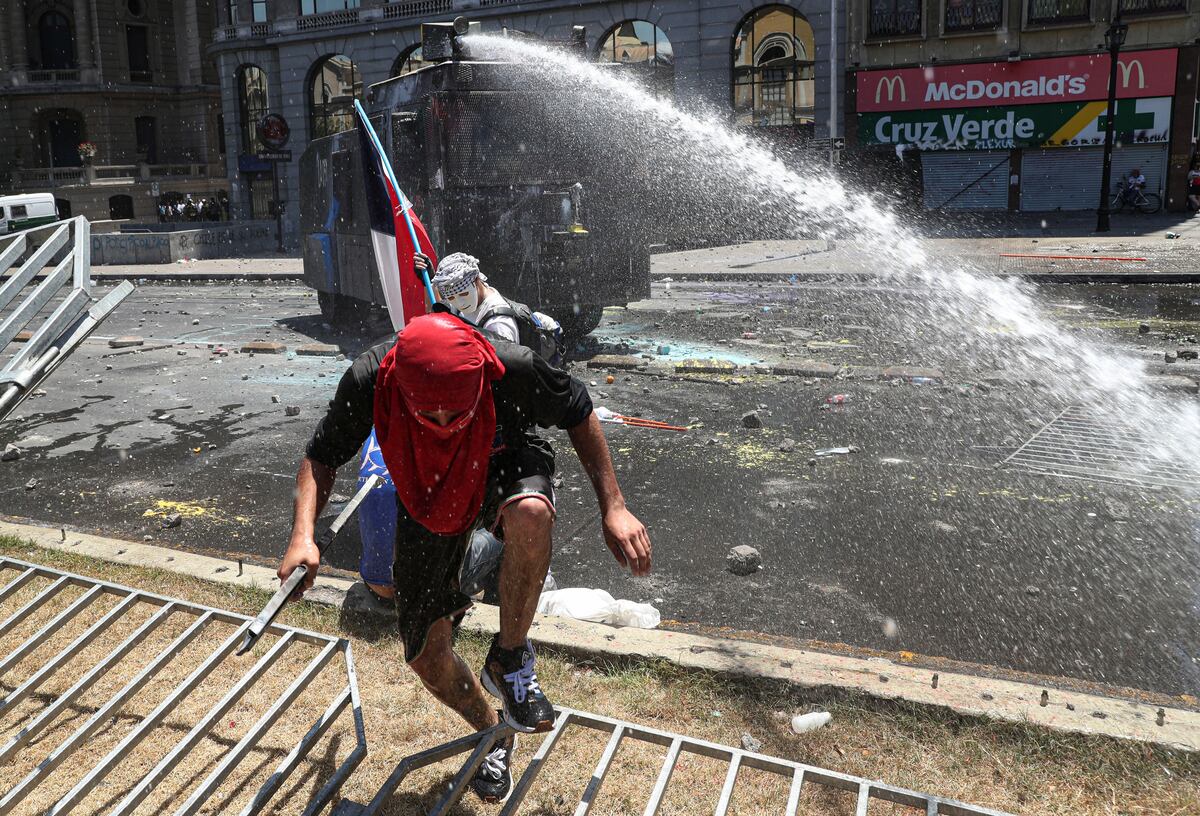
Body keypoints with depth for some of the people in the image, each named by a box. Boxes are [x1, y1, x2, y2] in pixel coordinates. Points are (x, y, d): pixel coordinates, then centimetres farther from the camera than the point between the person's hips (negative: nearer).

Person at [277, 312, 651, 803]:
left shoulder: (513, 370, -36)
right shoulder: (368, 381, -32)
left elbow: (578, 414, -15)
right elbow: (321, 456, -13)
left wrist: (613, 506, -18)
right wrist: (303, 535, -29)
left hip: (504, 469, -2)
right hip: (428, 498, 2)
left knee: (530, 513, -41)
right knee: (427, 659, 2)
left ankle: (509, 660, -15)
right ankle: (493, 733, 36)